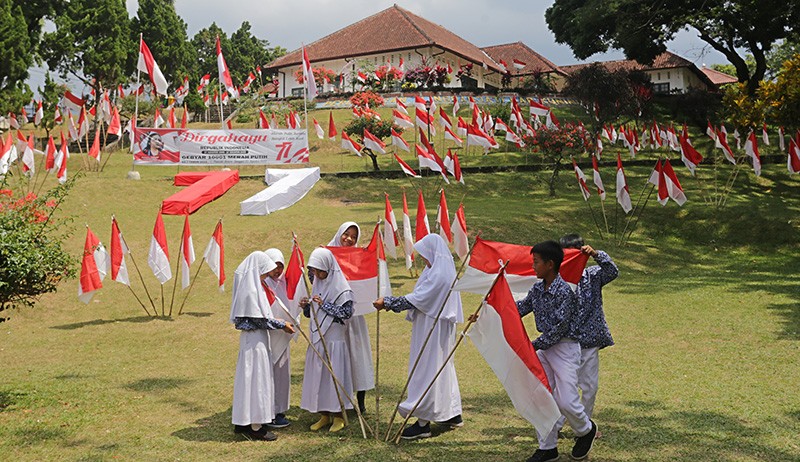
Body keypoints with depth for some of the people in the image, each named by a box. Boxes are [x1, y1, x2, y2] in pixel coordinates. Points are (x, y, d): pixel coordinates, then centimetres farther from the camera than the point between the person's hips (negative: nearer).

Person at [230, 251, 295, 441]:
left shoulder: (251, 286, 10)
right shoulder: (251, 290, -20)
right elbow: (260, 319, -18)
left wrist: (276, 321, 14)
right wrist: (282, 325, -9)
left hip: (251, 338, 10)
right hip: (255, 340, -10)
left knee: (249, 379, 15)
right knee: (256, 379, -3)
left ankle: (242, 422, 23)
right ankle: (255, 426, 5)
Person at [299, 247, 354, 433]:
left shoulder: (341, 287, -11)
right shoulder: (316, 284, 9)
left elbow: (347, 312, -17)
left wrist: (324, 304, -19)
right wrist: (306, 306, -6)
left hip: (333, 339, -6)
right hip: (317, 338, 7)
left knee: (334, 374, -1)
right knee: (317, 375, 9)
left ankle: (338, 416, 12)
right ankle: (325, 415, 21)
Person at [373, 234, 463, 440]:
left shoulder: (438, 274, -21)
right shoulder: (445, 270, 11)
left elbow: (416, 299, -22)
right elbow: (424, 298, 14)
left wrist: (387, 303, -15)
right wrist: (392, 303, 9)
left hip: (432, 330, -10)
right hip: (441, 326, 10)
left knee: (426, 369, -5)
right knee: (443, 366, 18)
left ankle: (423, 423, 1)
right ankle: (453, 414, 29)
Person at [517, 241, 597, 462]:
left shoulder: (564, 291, -20)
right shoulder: (537, 289, 4)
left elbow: (560, 327, -21)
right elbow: (521, 307, 17)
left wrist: (535, 345, -16)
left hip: (565, 347, -8)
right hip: (545, 347, 8)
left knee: (566, 401, -7)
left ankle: (586, 430, 25)